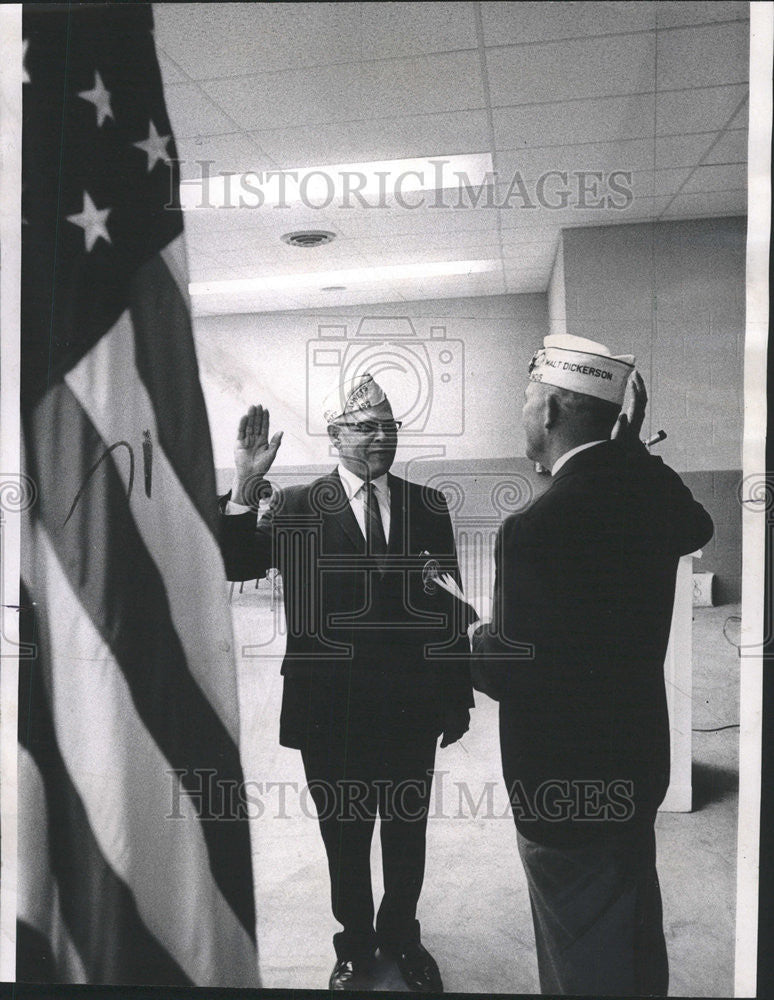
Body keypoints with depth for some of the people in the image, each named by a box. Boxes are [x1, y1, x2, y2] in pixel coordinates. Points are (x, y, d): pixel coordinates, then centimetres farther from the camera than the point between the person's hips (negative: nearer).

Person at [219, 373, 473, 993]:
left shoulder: (428, 506, 1)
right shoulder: (297, 507, -5)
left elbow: (450, 607, 4)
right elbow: (237, 566, -15)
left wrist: (459, 697, 5)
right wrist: (245, 487, -29)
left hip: (412, 708, 2)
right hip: (332, 711, -1)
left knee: (407, 834, 20)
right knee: (345, 837, 18)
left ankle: (401, 936, 48)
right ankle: (355, 946, 45)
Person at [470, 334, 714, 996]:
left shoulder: (534, 529, -31)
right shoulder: (650, 483, -7)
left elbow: (508, 672, -23)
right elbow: (696, 529, 18)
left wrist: (468, 636, -5)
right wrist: (632, 449, 14)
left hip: (566, 785, -7)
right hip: (634, 760, 8)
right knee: (634, 936, 29)